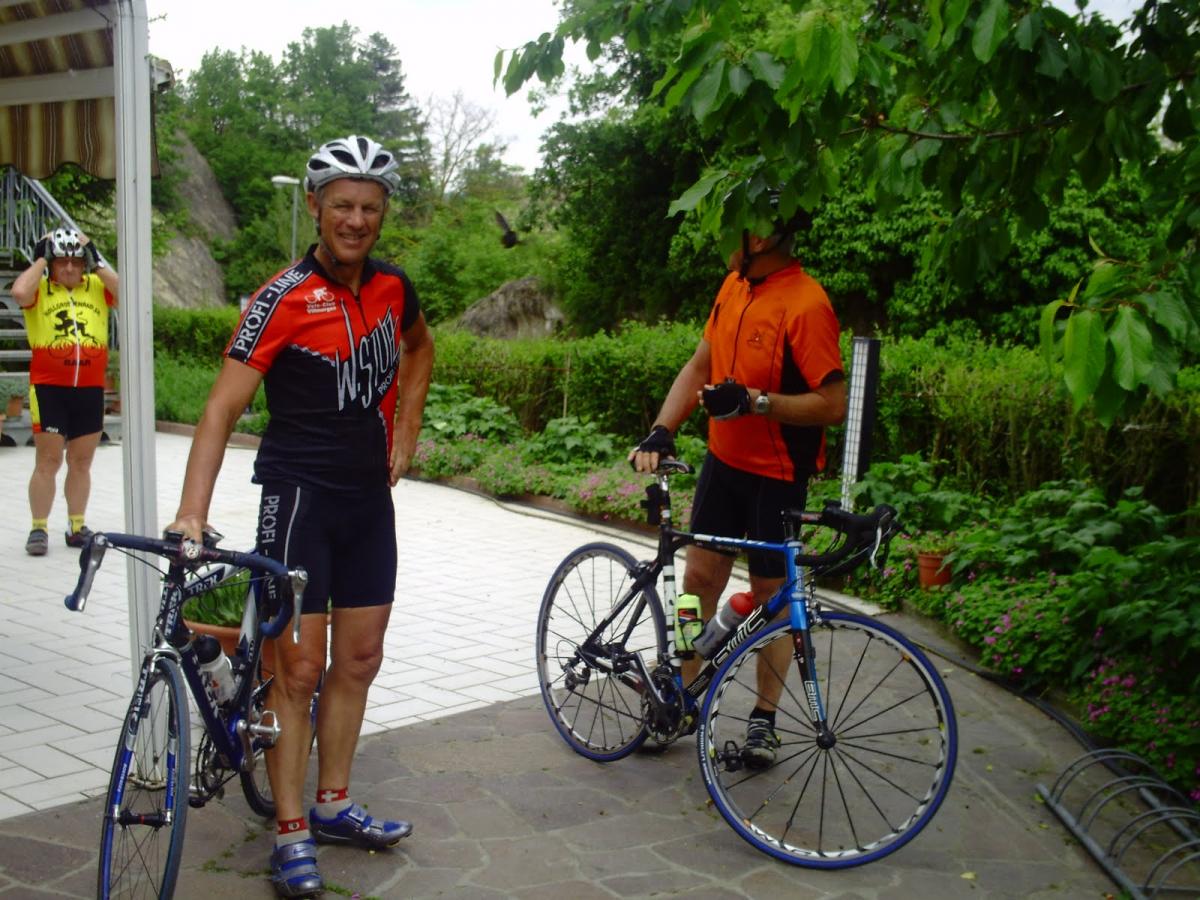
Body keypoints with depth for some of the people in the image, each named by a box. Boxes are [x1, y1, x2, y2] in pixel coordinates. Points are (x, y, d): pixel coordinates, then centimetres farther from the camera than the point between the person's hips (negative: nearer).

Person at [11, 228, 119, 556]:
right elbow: (19, 292, -21)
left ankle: (77, 527, 21)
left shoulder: (97, 287, 8)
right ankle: (39, 528, 8)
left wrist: (98, 264, -6)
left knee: (81, 462, 11)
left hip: (90, 389, 3)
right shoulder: (40, 289, 1)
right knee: (48, 461, 0)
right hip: (49, 388, -3)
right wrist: (40, 259, -8)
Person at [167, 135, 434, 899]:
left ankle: (333, 805, 28)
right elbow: (223, 407, -18)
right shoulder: (284, 298, -14)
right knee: (299, 669, -3)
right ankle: (293, 834, 11)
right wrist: (192, 513, -28)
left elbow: (419, 347, 26)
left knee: (360, 660, 12)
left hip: (369, 496, 6)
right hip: (300, 496, -6)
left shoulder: (392, 287, 3)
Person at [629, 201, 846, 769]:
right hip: (723, 460, 7)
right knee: (699, 576, 10)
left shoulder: (805, 305, -20)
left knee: (769, 595, 6)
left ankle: (764, 718, 23)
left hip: (778, 473, -7)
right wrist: (661, 432, -3)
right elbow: (699, 366, 8)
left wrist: (755, 401, -28)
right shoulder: (734, 285, 3)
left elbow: (832, 404, -21)